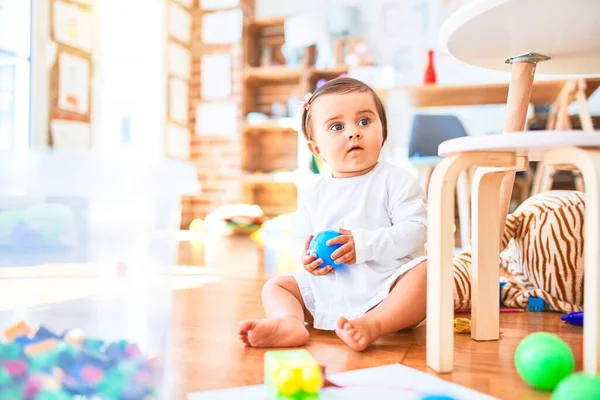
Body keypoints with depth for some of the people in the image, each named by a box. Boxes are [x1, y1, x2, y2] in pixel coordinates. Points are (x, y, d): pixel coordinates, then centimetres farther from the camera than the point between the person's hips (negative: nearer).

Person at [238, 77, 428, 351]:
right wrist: (306, 256, -11)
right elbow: (301, 239, 13)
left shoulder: (395, 180, -4)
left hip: (387, 282, -4)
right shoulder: (312, 193, 8)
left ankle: (372, 324, -48)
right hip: (329, 289, 5)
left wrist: (364, 244, -21)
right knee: (275, 285, 0)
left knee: (426, 273, -32)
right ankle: (290, 322, -30)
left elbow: (415, 229, -14)